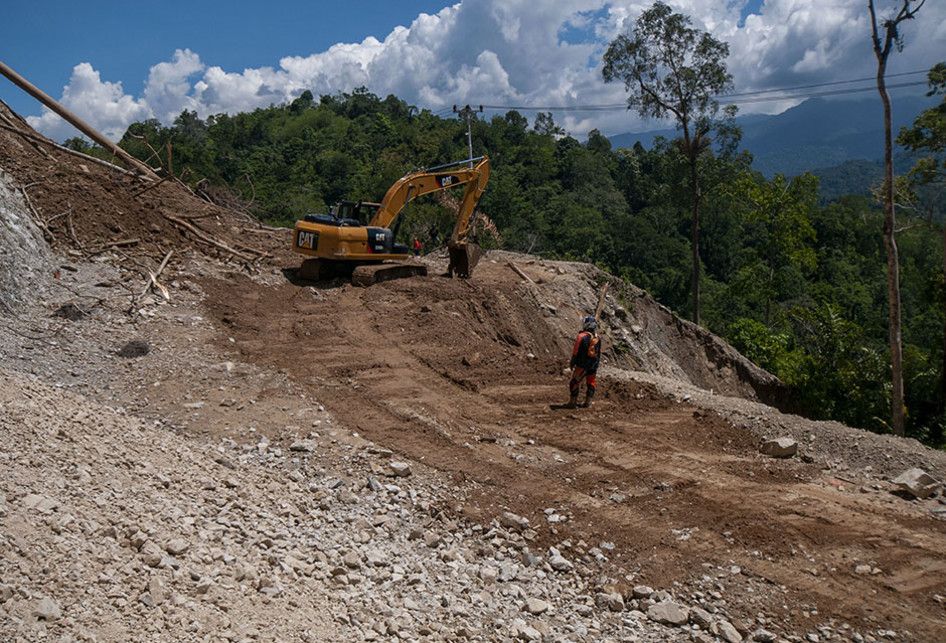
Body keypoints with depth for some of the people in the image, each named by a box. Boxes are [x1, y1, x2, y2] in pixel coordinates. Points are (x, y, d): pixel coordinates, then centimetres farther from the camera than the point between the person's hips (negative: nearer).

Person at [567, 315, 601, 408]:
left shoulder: (582, 336, -15)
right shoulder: (598, 338, 4)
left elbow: (576, 352, -13)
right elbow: (599, 353, 11)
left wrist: (572, 363, -3)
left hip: (582, 365, -6)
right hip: (593, 365, 6)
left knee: (574, 382, 3)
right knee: (591, 383, 16)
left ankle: (572, 402, 3)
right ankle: (588, 402, 17)